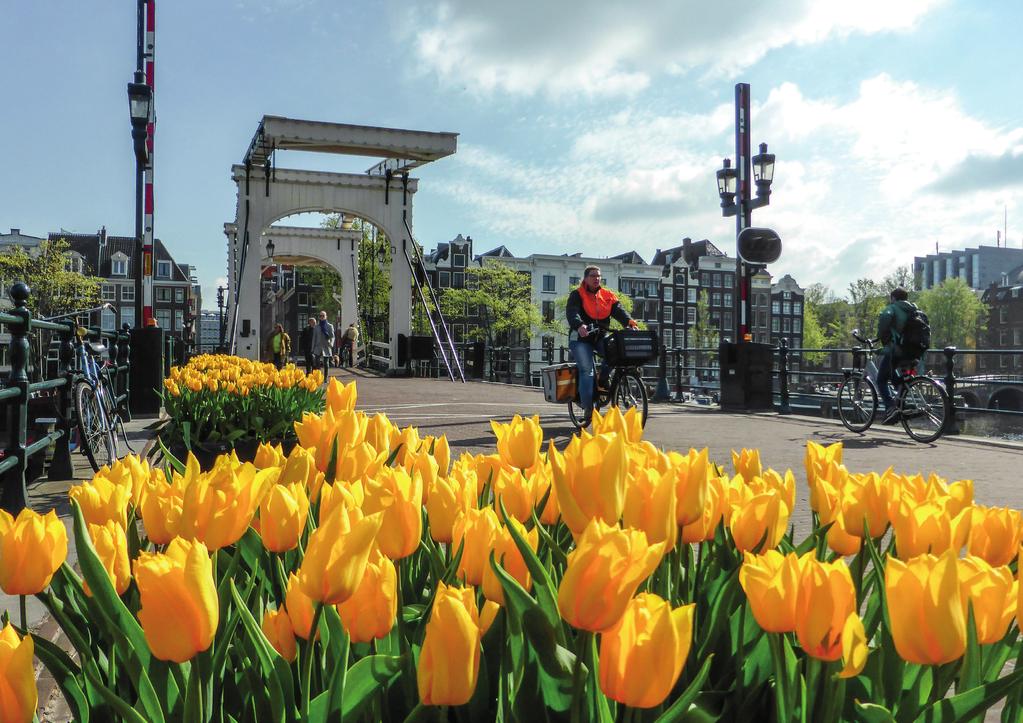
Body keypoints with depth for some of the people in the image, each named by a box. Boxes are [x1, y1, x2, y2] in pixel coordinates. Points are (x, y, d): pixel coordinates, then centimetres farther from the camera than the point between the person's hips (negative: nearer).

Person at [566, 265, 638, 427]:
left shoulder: (608, 295, 13)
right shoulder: (577, 295, 1)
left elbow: (618, 309, -2)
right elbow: (572, 312, -16)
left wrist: (628, 320, -25)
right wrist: (579, 325, -39)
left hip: (600, 337, 4)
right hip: (581, 338, -3)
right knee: (586, 371, -14)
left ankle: (603, 381, -6)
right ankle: (588, 409, -12)